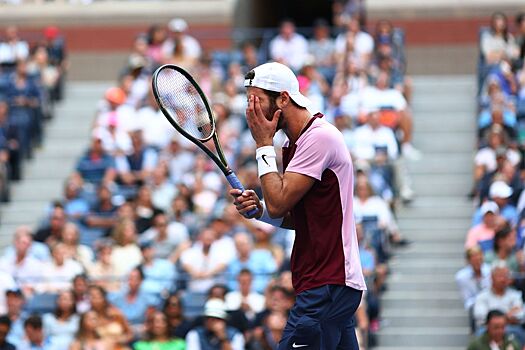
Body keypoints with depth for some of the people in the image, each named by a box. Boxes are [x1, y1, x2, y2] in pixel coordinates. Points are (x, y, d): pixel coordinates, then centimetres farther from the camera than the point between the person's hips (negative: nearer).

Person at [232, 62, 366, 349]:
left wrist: (263, 145, -8)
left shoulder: (320, 137, -13)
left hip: (327, 286, -10)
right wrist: (259, 209, 3)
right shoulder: (297, 144, 18)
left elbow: (278, 204, -18)